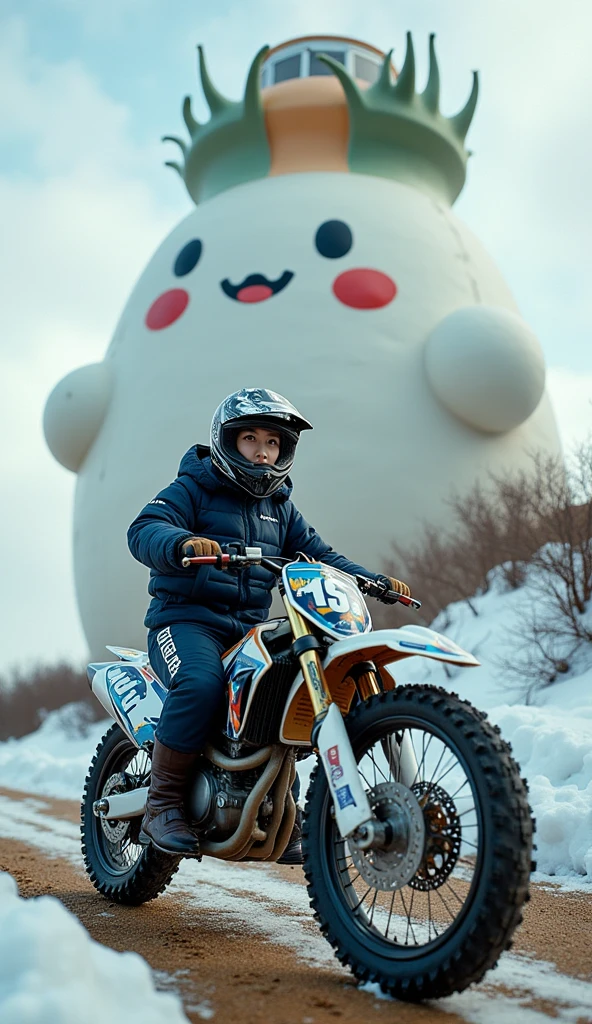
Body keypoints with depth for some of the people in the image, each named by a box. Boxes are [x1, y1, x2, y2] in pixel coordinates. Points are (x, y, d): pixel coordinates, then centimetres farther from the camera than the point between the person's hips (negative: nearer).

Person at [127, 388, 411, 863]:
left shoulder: (281, 507, 20)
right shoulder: (192, 489, -1)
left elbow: (317, 553, 16)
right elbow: (144, 530, -17)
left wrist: (375, 581, 1)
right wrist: (184, 543, -40)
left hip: (249, 628, 6)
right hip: (186, 618, -6)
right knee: (202, 683, -33)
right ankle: (162, 805, -18)